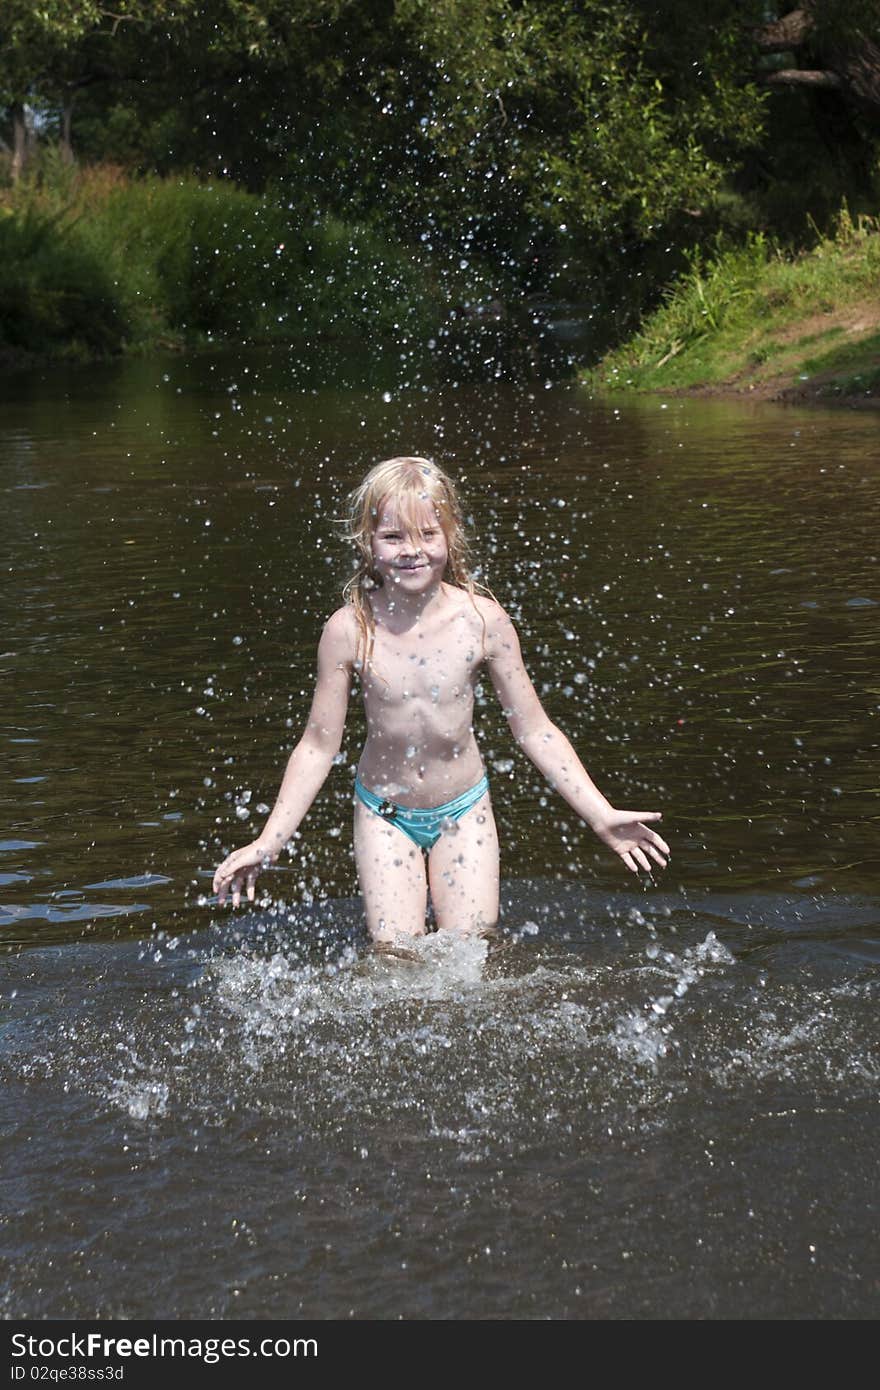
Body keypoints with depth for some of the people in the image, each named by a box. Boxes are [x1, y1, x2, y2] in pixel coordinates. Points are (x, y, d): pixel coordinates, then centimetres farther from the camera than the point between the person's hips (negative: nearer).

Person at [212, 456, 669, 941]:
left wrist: (601, 816, -8)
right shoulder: (350, 630, -16)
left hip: (462, 812, 0)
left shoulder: (481, 619, -14)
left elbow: (535, 732, -5)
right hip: (384, 815, 0)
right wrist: (268, 842, -8)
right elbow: (318, 745, -6)